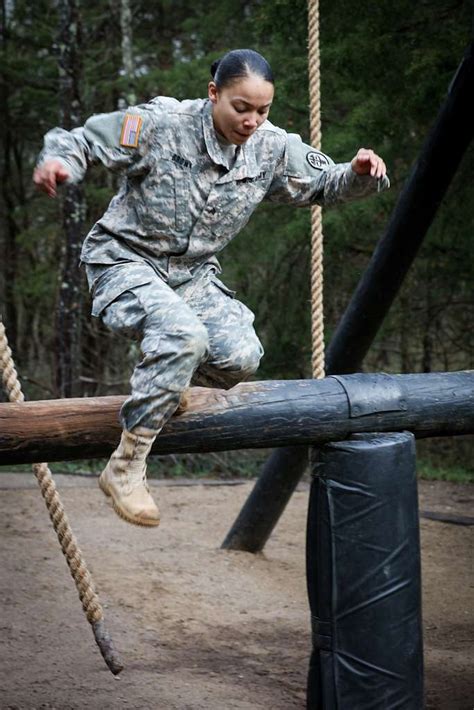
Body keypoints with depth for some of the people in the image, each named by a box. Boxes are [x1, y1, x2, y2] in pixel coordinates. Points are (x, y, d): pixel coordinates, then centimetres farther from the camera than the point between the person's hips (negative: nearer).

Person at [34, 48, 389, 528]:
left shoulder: (273, 149, -3)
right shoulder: (159, 124, -18)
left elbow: (326, 184, 10)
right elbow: (83, 142, -13)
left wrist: (360, 174, -13)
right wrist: (58, 161, -37)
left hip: (193, 274, 6)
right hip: (126, 261, -6)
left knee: (241, 356, -18)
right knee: (184, 335, -34)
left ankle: (158, 386, 15)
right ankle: (125, 468, -26)